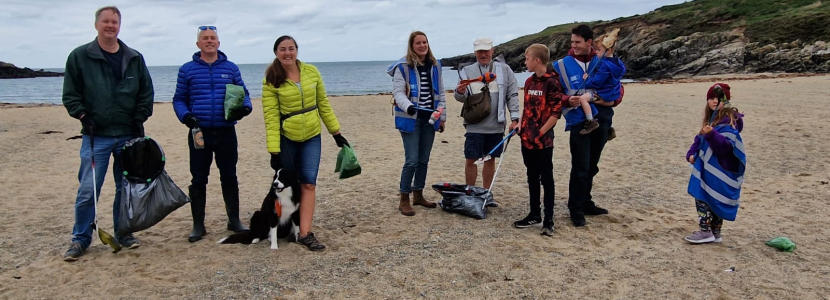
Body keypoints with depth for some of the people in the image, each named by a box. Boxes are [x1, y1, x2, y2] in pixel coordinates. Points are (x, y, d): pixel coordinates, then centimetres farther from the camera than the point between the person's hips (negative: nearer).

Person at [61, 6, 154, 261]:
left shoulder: (135, 58, 8)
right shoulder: (80, 56, 1)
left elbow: (146, 93, 11)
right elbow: (70, 94, 3)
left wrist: (140, 119, 0)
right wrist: (83, 116, -9)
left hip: (128, 135, 3)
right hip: (96, 136, -2)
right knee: (88, 190, -3)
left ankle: (123, 232, 24)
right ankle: (80, 238, 11)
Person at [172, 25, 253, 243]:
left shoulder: (231, 68, 7)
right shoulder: (187, 70, 5)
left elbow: (243, 93, 9)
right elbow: (179, 99, 7)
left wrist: (245, 107, -13)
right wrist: (185, 115, -12)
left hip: (226, 132, 1)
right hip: (199, 133, 0)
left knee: (229, 177, 8)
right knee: (198, 180, 6)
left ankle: (234, 220, 20)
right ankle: (198, 225, 16)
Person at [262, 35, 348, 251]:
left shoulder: (311, 71, -2)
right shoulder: (271, 80, -9)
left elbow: (323, 104, 6)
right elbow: (271, 116, -13)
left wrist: (336, 132, 6)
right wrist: (274, 150, -17)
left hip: (311, 136, 2)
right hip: (286, 138, -2)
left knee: (308, 183, -6)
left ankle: (305, 233, -3)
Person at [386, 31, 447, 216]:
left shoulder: (435, 65, 10)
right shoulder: (403, 66, -8)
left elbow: (440, 92, 15)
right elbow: (398, 92, -14)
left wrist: (442, 116, 12)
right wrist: (408, 106, -33)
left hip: (429, 119, 6)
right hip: (410, 119, -6)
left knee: (424, 160, 12)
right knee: (411, 161, -8)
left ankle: (418, 195, 26)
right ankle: (404, 200, 4)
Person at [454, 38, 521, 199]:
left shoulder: (504, 70, 3)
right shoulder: (467, 71, 4)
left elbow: (513, 96, 3)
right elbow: (462, 98, 5)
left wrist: (514, 118, -4)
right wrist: (460, 92, -18)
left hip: (496, 125, 1)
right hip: (474, 126, 0)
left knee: (490, 160, 11)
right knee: (471, 160, 3)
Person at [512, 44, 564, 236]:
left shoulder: (551, 82, -11)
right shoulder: (529, 82, 11)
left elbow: (556, 112, -14)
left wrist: (541, 132, -14)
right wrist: (520, 124, 5)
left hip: (543, 141, -7)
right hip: (527, 139, 8)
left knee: (546, 179, 1)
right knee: (532, 178, 14)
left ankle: (548, 221, 7)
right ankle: (534, 215, 25)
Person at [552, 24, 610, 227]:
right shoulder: (562, 65, -2)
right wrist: (568, 100, -23)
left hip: (601, 121, 3)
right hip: (579, 123, -3)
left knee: (591, 166, 14)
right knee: (580, 168, -4)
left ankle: (586, 203, 28)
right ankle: (576, 209, 7)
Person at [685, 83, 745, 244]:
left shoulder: (729, 120, -15)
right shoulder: (711, 118, 14)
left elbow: (726, 145, -25)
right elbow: (700, 139, 17)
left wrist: (711, 134, -40)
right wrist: (692, 153, 2)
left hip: (719, 170, -9)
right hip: (709, 167, 9)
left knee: (703, 197, -9)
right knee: (713, 200, 13)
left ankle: (706, 232, -2)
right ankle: (715, 232, 21)